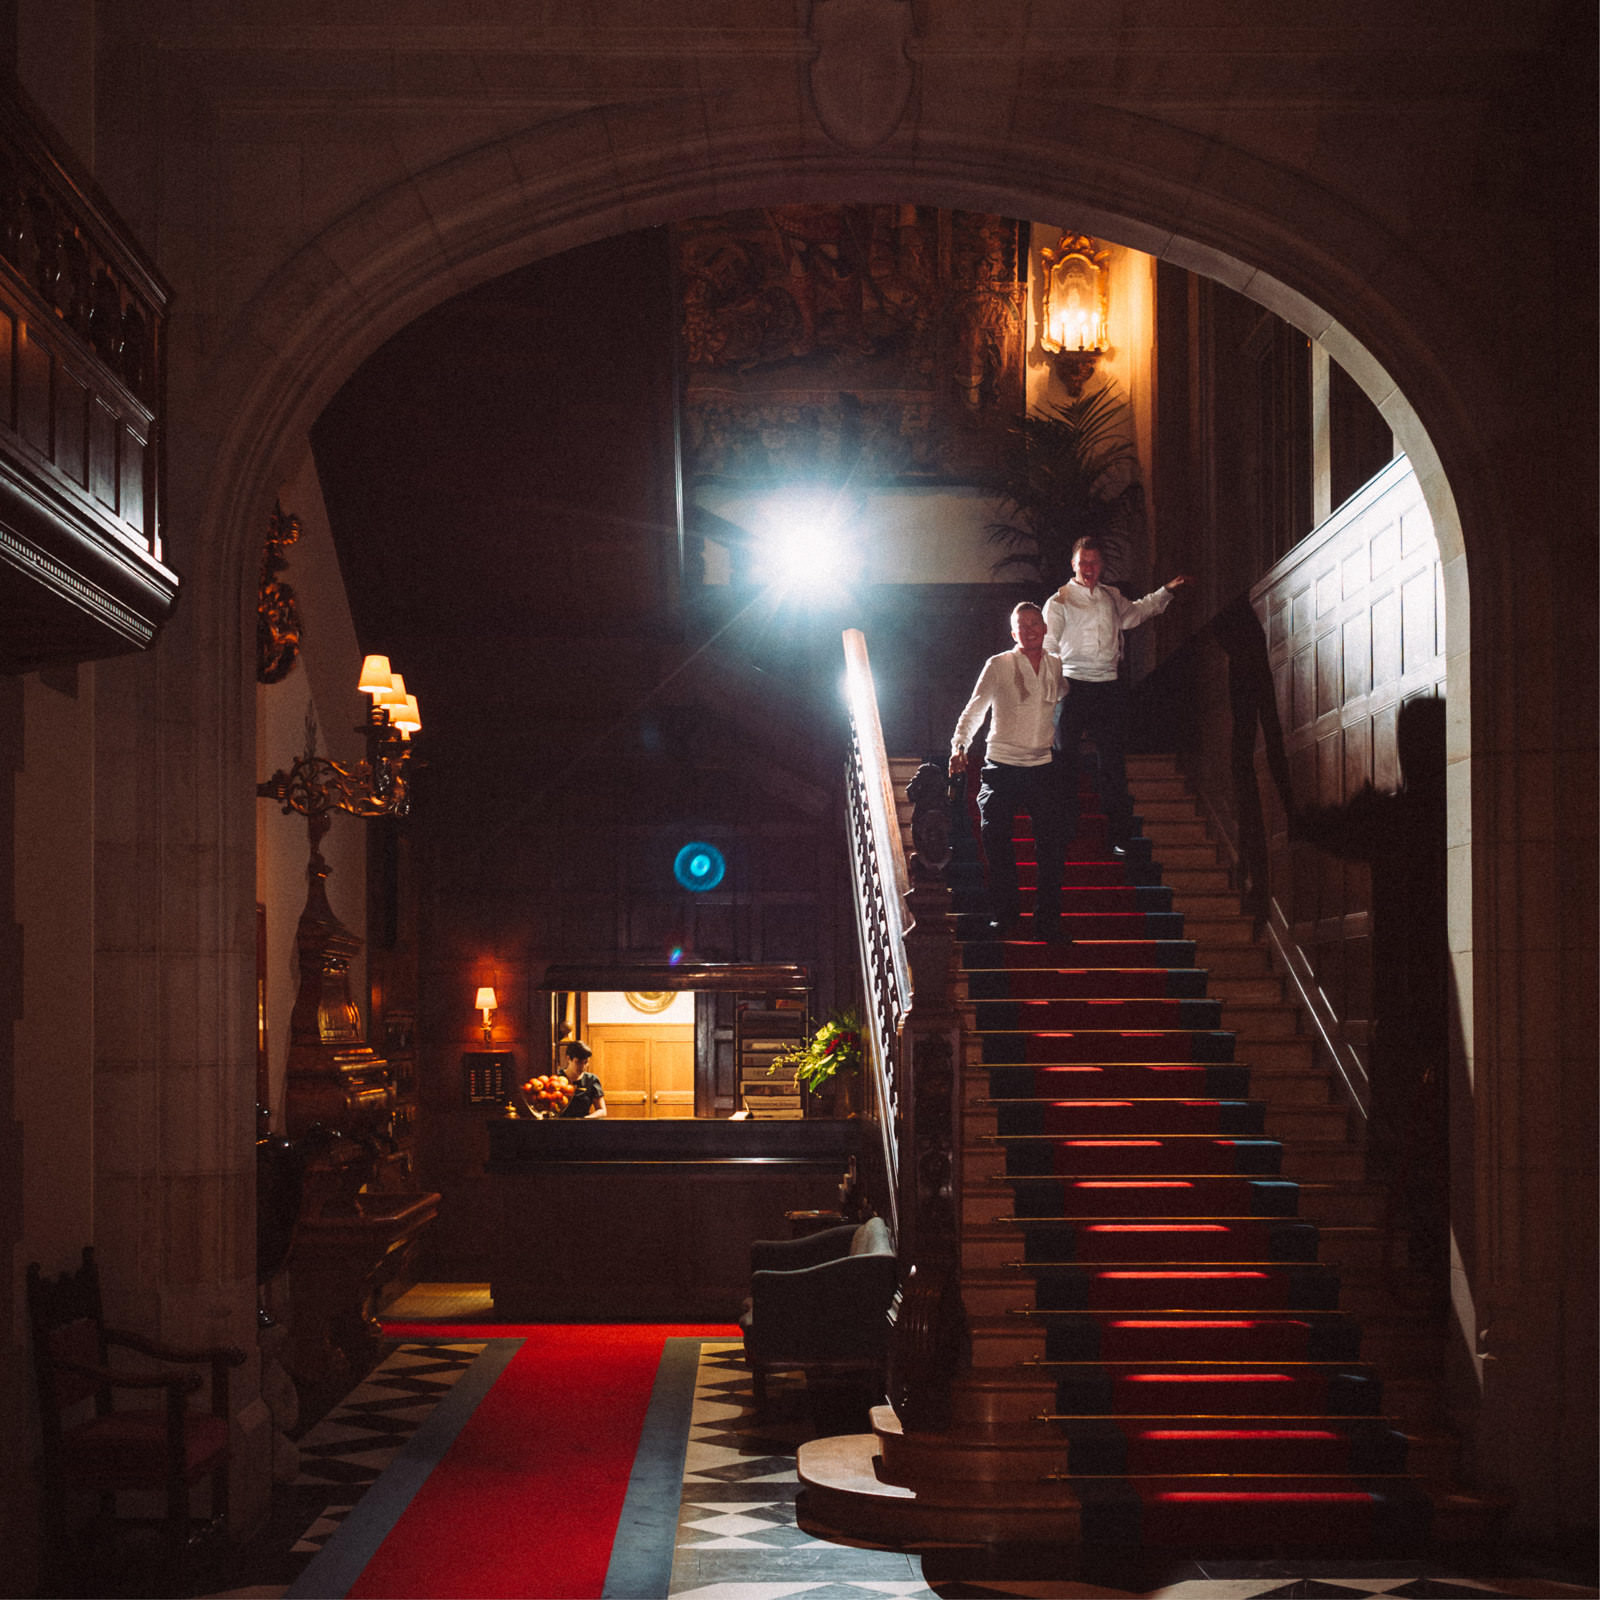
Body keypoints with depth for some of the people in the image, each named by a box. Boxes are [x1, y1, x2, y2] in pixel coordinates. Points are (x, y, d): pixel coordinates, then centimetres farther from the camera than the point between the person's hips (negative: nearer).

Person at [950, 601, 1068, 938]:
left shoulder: (1057, 667, 8)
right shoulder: (998, 665, -3)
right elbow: (975, 708, -5)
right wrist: (959, 746, -18)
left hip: (1043, 768, 3)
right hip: (1001, 768, -3)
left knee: (1054, 844, -2)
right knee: (997, 843, -2)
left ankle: (1048, 920, 8)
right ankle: (1004, 917, 12)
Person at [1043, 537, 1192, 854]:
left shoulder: (1112, 598, 14)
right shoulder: (1059, 602, -1)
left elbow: (1136, 612, 37)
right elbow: (1048, 647, -7)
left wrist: (1166, 591, 34)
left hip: (1109, 686, 4)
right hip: (1074, 686, -4)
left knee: (1114, 760, 5)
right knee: (1065, 761, -2)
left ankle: (1119, 835, 11)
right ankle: (1064, 832, 6)